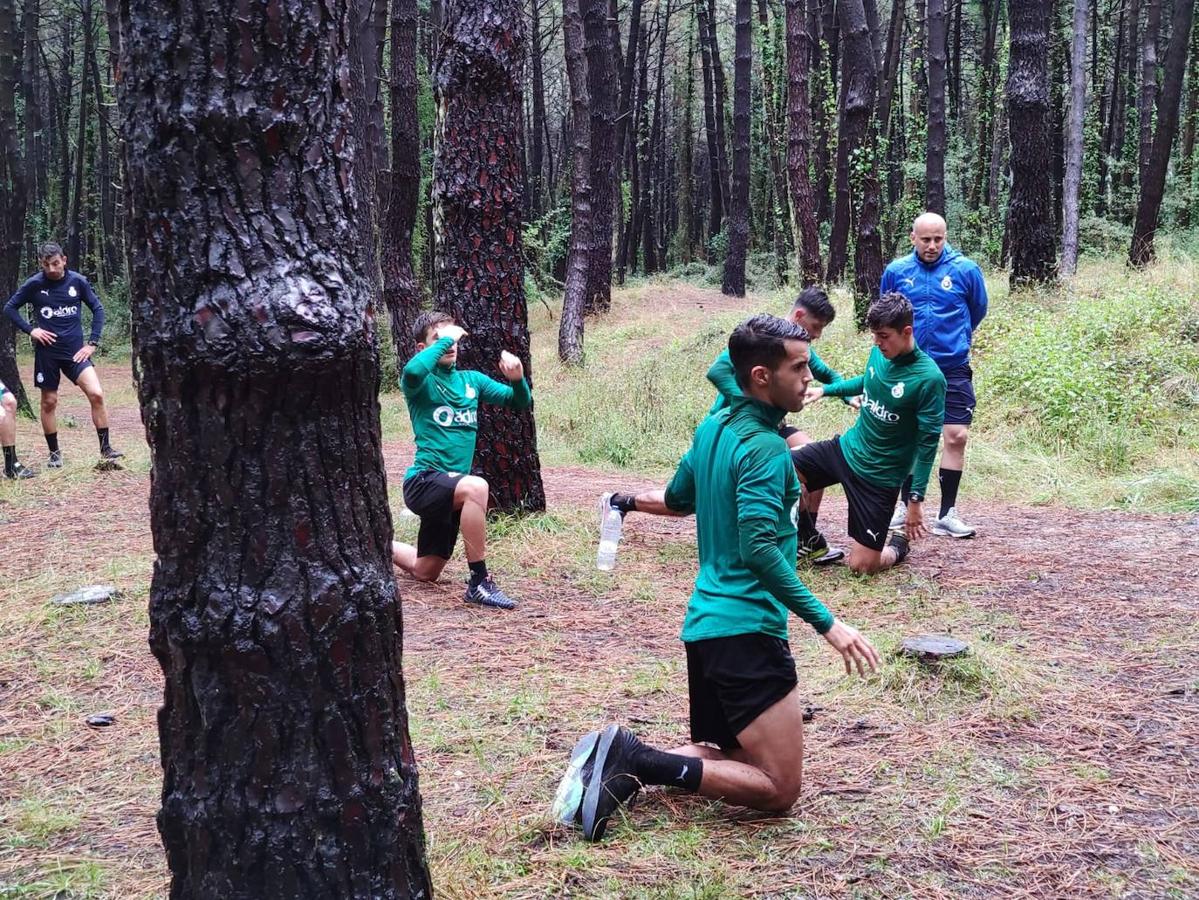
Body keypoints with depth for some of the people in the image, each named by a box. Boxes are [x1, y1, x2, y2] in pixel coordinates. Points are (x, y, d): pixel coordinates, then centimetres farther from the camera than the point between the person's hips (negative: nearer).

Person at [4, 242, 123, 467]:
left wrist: (93, 342, -1)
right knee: (49, 402, 7)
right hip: (47, 351, 0)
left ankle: (105, 448, -5)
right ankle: (54, 452, 22)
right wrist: (30, 329, -7)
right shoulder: (34, 284, -4)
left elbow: (97, 309, 6)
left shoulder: (78, 281, -3)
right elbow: (9, 308, 6)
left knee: (96, 394, -14)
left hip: (75, 350, 0)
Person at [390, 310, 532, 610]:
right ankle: (479, 582, -28)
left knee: (425, 573, 18)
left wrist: (517, 379, -13)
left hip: (448, 488, 7)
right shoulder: (422, 382, -8)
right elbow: (412, 372, -33)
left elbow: (520, 402, 8)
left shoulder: (472, 380, 9)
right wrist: (445, 339, -22)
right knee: (475, 487, -38)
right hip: (423, 481, -7)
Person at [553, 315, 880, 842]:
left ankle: (620, 764, 2)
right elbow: (760, 548, -26)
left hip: (705, 622, 9)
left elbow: (678, 499, 24)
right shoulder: (764, 447, -16)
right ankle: (637, 763, -13)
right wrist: (826, 624, -25)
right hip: (746, 631, -9)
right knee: (779, 789, -3)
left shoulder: (713, 427, 10)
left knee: (721, 755, 24)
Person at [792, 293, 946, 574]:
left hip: (879, 476, -6)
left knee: (862, 565, -3)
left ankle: (898, 546, 32)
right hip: (846, 447, 6)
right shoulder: (879, 352, -4)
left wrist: (916, 499, -18)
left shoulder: (929, 378, -22)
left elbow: (928, 442, -18)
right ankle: (808, 540, 13)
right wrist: (826, 389, 13)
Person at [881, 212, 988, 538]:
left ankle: (947, 514, 3)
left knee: (956, 437, -6)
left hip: (953, 368, -1)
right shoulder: (896, 271, -1)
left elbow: (977, 310, 12)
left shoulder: (966, 270, -5)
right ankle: (906, 505, 24)